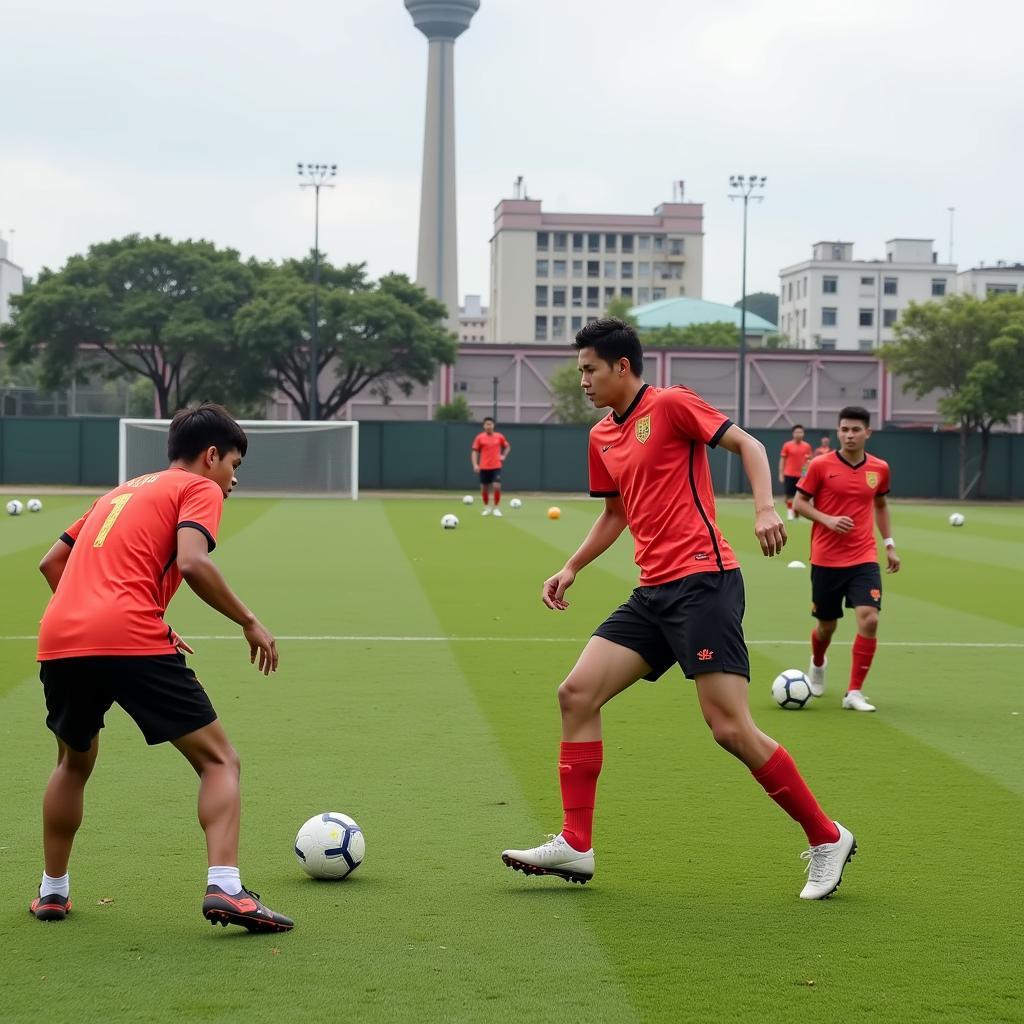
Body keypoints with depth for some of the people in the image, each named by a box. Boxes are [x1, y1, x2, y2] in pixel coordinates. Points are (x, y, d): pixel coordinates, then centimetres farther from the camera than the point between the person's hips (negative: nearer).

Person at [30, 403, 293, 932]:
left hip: (58, 640, 7)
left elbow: (51, 562, 29)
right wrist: (250, 623, -2)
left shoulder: (120, 492, 30)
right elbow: (191, 563, -10)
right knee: (218, 760, 4)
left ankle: (52, 892, 32)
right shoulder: (199, 489, 9)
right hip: (132, 641, -6)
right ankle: (224, 888, -12)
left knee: (74, 763, 30)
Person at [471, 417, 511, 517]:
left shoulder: (499, 437, 3)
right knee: (484, 488, 6)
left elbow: (507, 447, 19)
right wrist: (475, 465, -11)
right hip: (484, 467, 0)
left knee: (497, 486, -14)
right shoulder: (479, 437, -1)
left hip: (496, 467, 0)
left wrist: (503, 456, 4)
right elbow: (474, 451, 0)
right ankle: (486, 508, 26)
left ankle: (496, 508, -1)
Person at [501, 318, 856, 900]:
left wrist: (766, 509, -22)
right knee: (577, 693, -2)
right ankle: (576, 845, 4)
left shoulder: (670, 404, -4)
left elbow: (748, 444, -7)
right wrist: (572, 568, 20)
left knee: (731, 728, -12)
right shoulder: (602, 437, 19)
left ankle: (827, 839, 4)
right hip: (654, 592, 8)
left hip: (702, 579, -8)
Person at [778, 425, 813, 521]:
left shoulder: (807, 446, 5)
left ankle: (796, 513, 13)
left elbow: (809, 460, 11)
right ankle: (789, 513, 4)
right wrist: (781, 474, -1)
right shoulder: (787, 445, 0)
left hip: (801, 475, 2)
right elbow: (782, 460, 3)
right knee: (789, 495, -3)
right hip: (789, 474, -2)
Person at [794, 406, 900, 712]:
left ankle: (854, 693, -7)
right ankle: (817, 664, 47)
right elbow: (799, 503, -1)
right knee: (827, 624, 11)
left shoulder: (879, 468, 4)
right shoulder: (820, 466, -6)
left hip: (864, 560, 2)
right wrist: (827, 520, -17)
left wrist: (890, 544, 15)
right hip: (826, 559, -1)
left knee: (869, 619, -17)